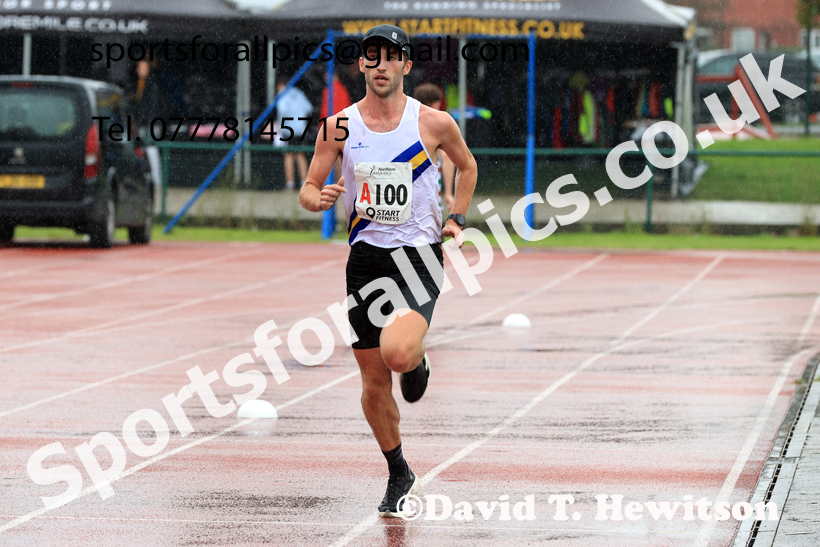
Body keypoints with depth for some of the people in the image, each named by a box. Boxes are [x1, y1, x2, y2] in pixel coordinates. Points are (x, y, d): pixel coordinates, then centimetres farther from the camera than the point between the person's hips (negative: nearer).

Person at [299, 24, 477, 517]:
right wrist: (320, 199, -17)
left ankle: (419, 361, 11)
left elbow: (467, 166, 16)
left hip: (419, 252, -3)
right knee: (374, 383, 6)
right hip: (366, 255, 3)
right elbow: (308, 190, 6)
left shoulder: (434, 123, -3)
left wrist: (457, 218, 5)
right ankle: (400, 477, 27)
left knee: (397, 353, -28)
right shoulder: (339, 126, 0)